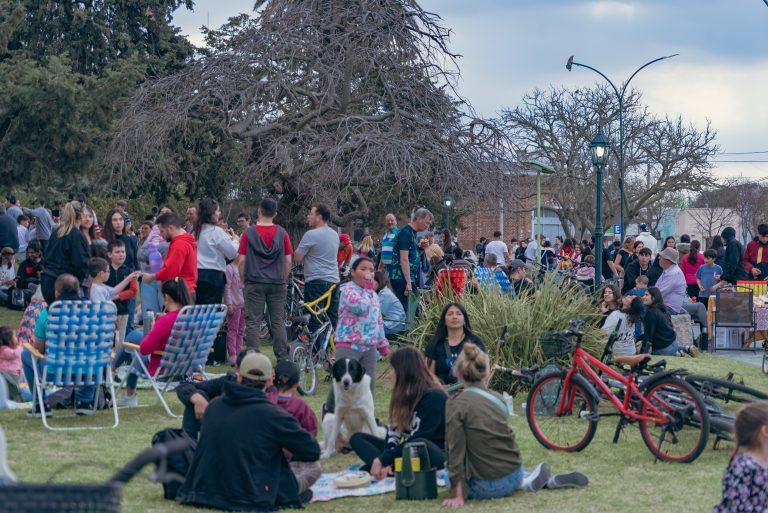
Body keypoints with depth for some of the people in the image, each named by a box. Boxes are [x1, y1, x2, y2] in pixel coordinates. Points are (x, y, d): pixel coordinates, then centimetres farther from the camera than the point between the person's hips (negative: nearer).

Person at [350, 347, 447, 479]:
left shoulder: (434, 398, -16)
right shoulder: (402, 396, 7)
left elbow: (418, 439, -22)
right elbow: (393, 432, -1)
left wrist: (383, 460, -23)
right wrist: (386, 462, -18)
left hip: (435, 455, -8)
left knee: (420, 444, -40)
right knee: (357, 438, 1)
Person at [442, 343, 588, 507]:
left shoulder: (456, 405, -12)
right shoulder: (497, 398, 5)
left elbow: (456, 451, -14)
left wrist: (459, 496, -13)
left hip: (488, 487, -7)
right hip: (514, 475, 7)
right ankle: (547, 479, 12)